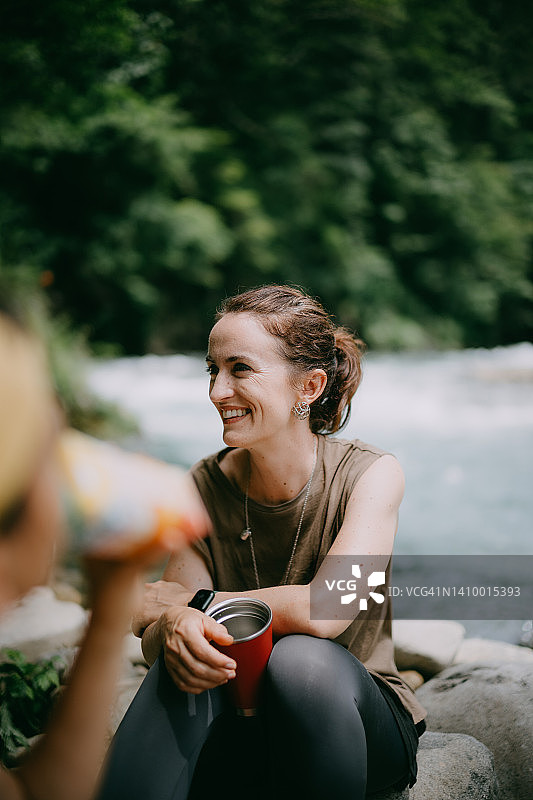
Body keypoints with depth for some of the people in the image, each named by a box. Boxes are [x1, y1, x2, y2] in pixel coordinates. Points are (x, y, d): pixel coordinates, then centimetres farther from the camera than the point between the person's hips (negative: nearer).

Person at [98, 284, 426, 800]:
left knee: (300, 656, -35)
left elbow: (324, 611, -28)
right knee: (184, 661, -31)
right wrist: (175, 624, -34)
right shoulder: (203, 488, -5)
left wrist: (188, 601, -16)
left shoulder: (371, 474, -14)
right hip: (236, 730, 1)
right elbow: (154, 636, -8)